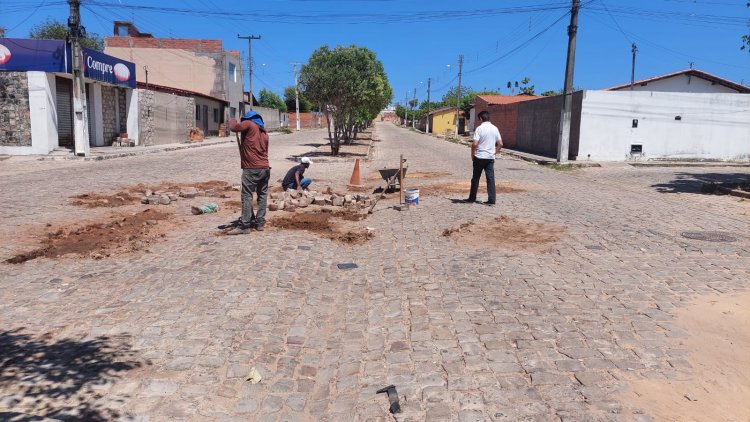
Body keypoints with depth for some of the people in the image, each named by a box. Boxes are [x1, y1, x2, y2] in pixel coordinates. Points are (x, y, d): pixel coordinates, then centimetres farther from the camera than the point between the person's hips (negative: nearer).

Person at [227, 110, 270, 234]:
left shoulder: (249, 124, -1)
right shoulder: (264, 130, 19)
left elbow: (233, 127, -9)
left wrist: (233, 121, 13)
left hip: (252, 168, -7)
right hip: (265, 167, 7)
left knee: (247, 196, -6)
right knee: (262, 195, 11)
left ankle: (244, 225, -7)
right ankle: (259, 222, 13)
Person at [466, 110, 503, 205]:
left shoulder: (479, 128, -10)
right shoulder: (495, 128, 6)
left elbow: (475, 144, -17)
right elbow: (500, 144, 7)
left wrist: (472, 155, -3)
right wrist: (494, 152, 17)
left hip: (479, 157, -4)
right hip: (490, 157, 4)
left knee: (475, 178, 9)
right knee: (490, 178, 4)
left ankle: (472, 198, 18)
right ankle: (491, 200, 1)